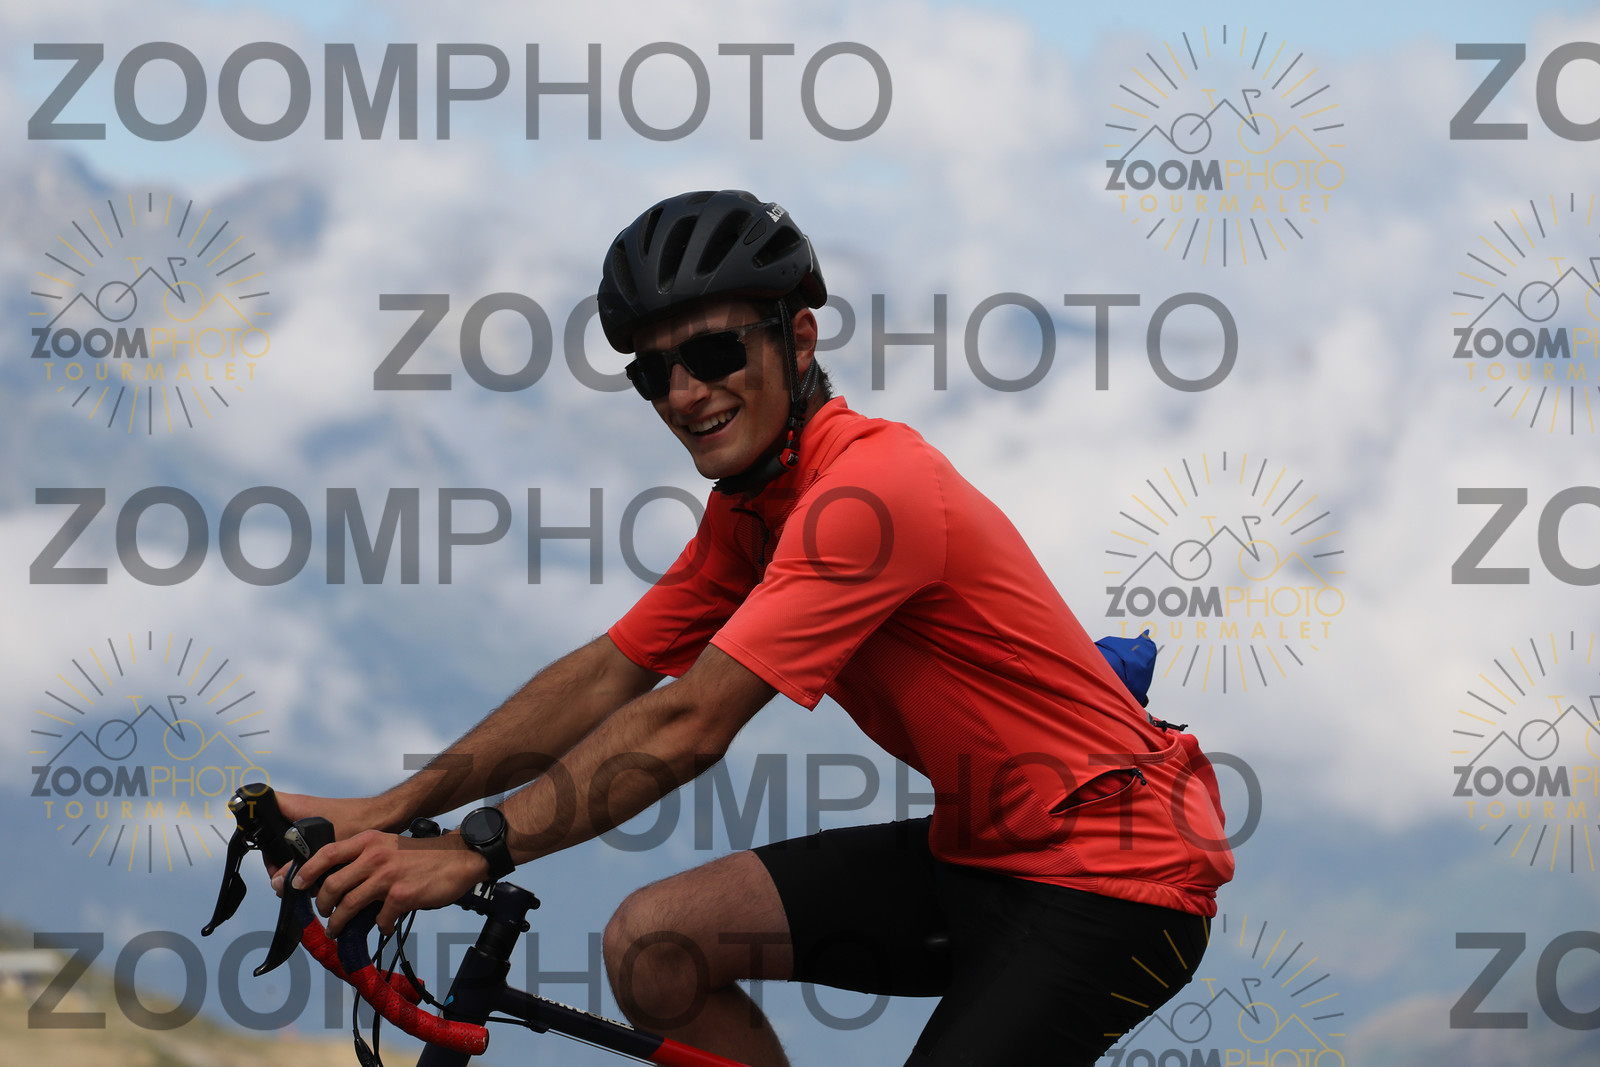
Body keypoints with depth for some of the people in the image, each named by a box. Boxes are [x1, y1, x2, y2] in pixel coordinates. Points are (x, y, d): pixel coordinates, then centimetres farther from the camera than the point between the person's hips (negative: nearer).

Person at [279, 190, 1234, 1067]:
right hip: (978, 850, 9)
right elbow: (607, 675, 7)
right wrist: (391, 810, -2)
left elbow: (687, 725, -28)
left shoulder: (872, 487, -23)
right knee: (653, 943, -4)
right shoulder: (753, 506, 7)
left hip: (1113, 880, -9)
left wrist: (475, 851, -29)